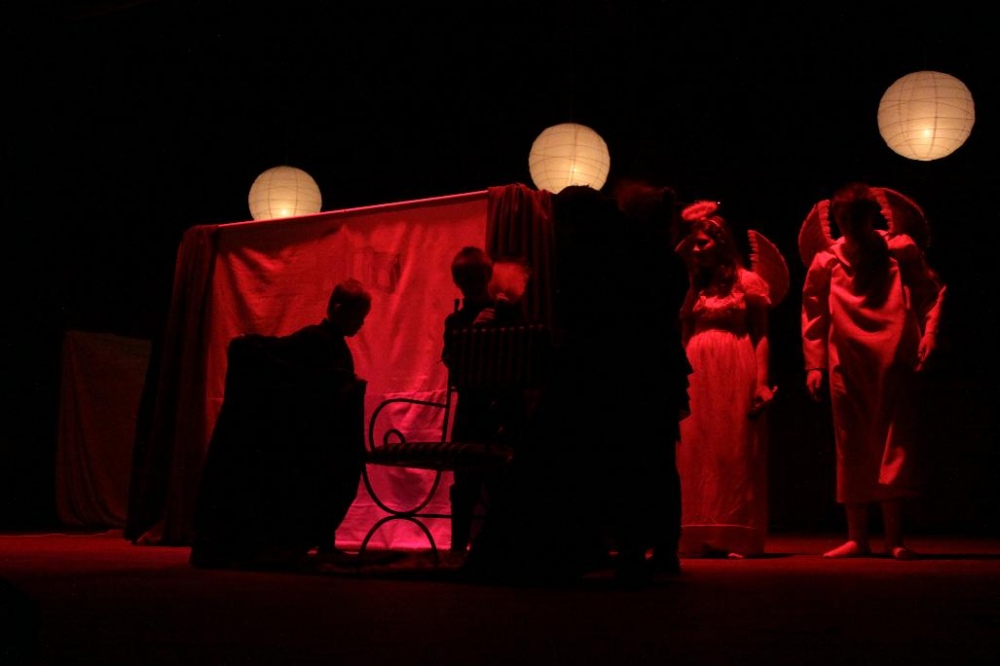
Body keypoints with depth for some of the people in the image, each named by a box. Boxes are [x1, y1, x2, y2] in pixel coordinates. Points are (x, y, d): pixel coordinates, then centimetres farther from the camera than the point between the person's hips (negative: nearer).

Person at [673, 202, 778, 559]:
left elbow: (761, 336, -2)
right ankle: (702, 538, 5)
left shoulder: (747, 282, 4)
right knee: (697, 455, 1)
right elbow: (683, 335, 12)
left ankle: (735, 537, -2)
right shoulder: (694, 289, 18)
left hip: (735, 376, -5)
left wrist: (761, 382, -12)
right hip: (696, 376, 5)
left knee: (734, 453, -4)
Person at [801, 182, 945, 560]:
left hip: (892, 363, -1)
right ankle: (857, 538, 13)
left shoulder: (900, 251, 4)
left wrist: (928, 334, -7)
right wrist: (815, 364, 3)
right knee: (852, 449, 5)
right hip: (847, 368, 2)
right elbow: (814, 316, 9)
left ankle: (894, 539, 1)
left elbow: (931, 292, 8)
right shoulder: (826, 263, 7)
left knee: (894, 446, -3)